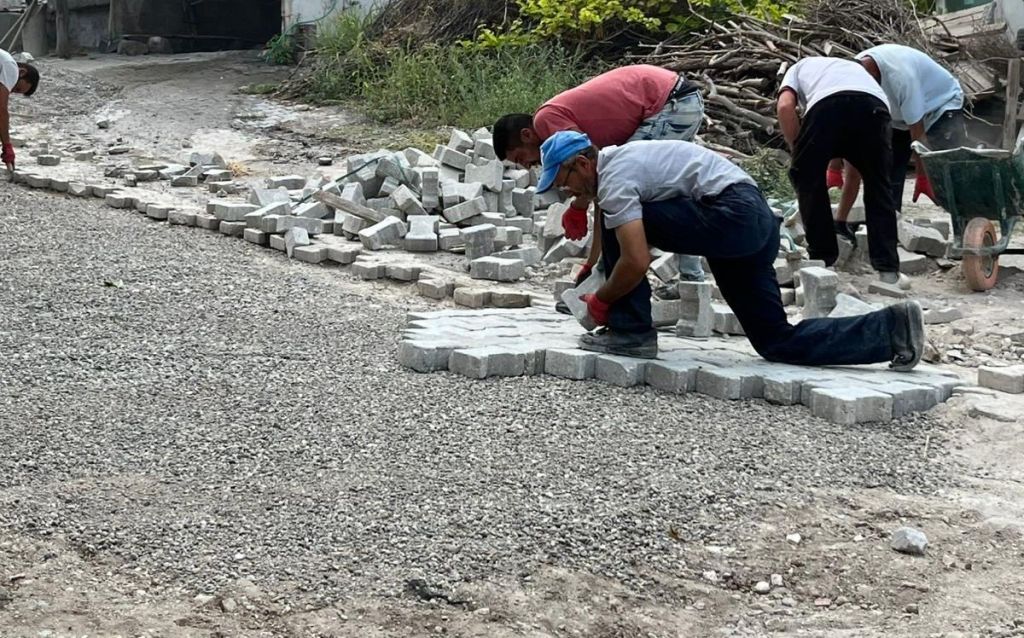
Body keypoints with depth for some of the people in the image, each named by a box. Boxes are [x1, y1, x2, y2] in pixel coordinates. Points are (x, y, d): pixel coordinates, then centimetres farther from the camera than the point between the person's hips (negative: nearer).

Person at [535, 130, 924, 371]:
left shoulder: (613, 179, -9)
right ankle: (891, 328, 1)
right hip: (758, 218, 10)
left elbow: (635, 262, -20)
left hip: (729, 214, -10)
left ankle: (631, 333, -1)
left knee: (617, 225, -6)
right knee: (777, 342, 7)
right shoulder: (619, 160, 22)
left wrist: (600, 301, -3)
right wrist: (593, 273, 32)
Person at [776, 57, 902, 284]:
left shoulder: (798, 69, 39)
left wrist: (799, 152, 21)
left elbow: (785, 106, 10)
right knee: (878, 186, 22)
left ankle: (822, 259, 24)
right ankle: (888, 269, 18)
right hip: (875, 106, 3)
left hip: (826, 105, -3)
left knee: (808, 177, 21)